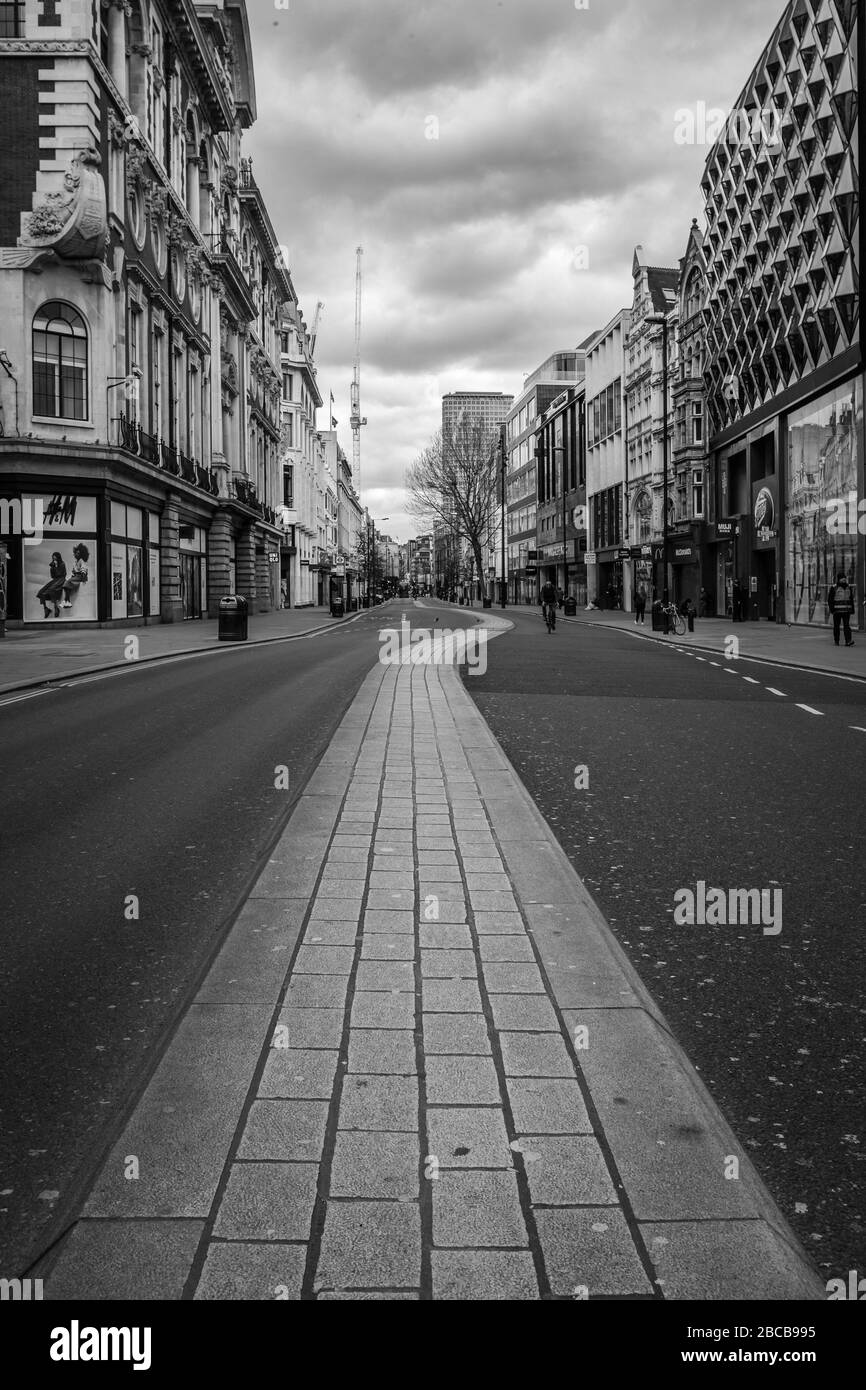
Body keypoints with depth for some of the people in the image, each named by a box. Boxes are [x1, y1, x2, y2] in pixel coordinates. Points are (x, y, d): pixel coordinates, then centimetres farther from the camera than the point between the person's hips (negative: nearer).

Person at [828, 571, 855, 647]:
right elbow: (830, 599, -2)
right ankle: (836, 641, 15)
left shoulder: (849, 587, 11)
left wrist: (852, 609, 12)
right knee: (836, 626, 6)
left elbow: (851, 599, 17)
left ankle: (848, 641, -15)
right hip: (837, 610, -2)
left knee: (847, 625, -7)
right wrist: (831, 609, -11)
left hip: (846, 610, 2)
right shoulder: (834, 588, -2)